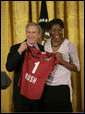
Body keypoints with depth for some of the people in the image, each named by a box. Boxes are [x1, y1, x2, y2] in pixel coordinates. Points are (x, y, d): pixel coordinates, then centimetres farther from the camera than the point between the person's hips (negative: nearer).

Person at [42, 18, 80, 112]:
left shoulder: (69, 45, -6)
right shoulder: (45, 44, 6)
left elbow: (77, 68, -5)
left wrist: (62, 61, -18)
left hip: (62, 87, -3)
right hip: (47, 86, 4)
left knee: (63, 109, 0)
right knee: (47, 109, 9)